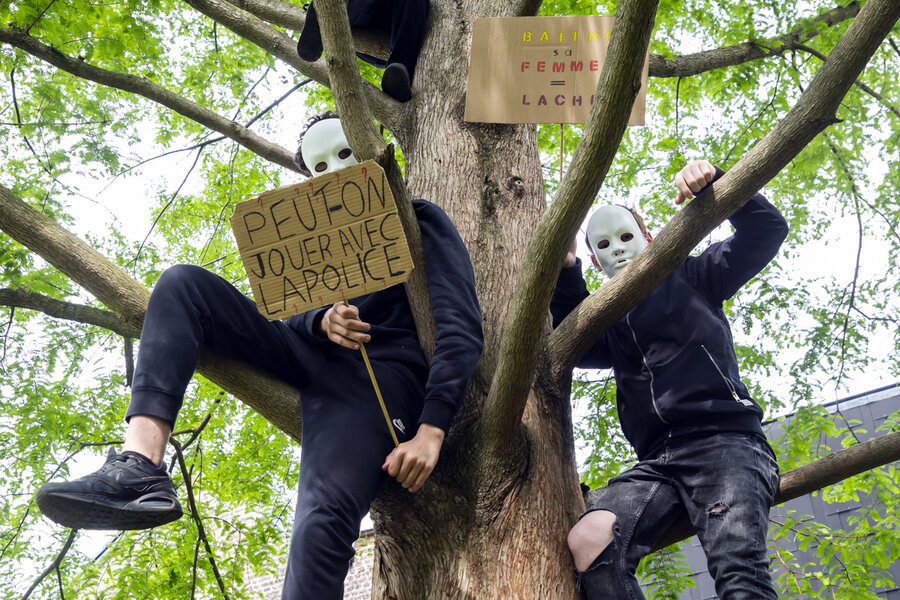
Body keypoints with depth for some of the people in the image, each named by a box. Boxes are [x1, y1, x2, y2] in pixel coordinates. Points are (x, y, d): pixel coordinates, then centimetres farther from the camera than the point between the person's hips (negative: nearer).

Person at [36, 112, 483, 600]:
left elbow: (461, 328, -5)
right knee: (182, 284, -9)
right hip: (311, 355, 6)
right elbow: (294, 318, 15)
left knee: (321, 526, -33)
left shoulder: (418, 222, 8)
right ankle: (140, 468, -30)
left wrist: (429, 432, -19)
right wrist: (323, 321, -13)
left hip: (382, 376, -6)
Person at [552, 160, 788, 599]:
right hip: (658, 462, 4)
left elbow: (767, 232, 9)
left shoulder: (686, 277, 17)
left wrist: (712, 183, -6)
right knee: (587, 540, -26)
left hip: (724, 444, -4)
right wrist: (566, 271, 5)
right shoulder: (609, 319, 29)